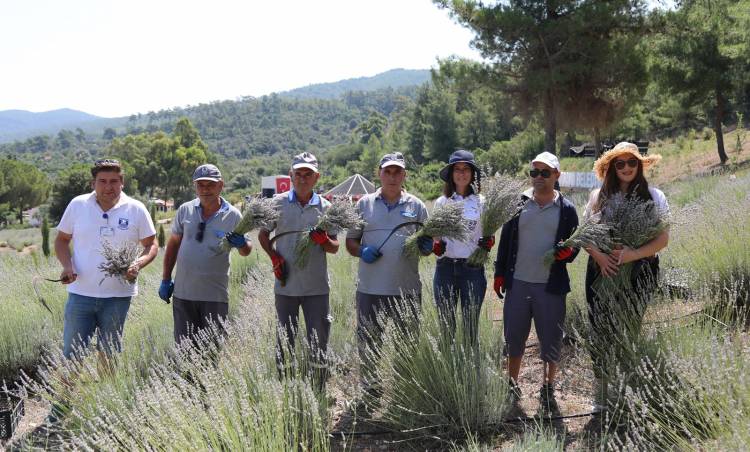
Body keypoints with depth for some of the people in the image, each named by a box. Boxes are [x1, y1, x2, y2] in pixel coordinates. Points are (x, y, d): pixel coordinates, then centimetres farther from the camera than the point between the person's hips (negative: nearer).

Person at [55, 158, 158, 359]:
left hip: (118, 295, 0)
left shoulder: (136, 209, -2)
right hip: (80, 292, 1)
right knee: (71, 354, 5)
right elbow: (62, 239, 10)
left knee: (109, 355, 13)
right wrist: (66, 265, -8)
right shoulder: (77, 205, 1)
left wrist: (138, 264, -16)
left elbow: (151, 245, 4)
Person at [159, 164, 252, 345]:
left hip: (215, 296, -2)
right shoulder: (185, 210, 3)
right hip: (183, 293, 2)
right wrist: (165, 280, 10)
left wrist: (242, 244, -21)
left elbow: (246, 251, 3)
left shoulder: (233, 215, -3)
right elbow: (173, 244, 12)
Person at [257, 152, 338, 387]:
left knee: (319, 343, 3)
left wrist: (323, 241, -15)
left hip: (316, 286, 0)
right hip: (286, 284, 0)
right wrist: (274, 257, -5)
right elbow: (263, 235, 12)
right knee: (285, 341, 9)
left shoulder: (325, 207, 4)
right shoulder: (278, 203, 3)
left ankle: (320, 391, 15)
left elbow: (335, 248, 7)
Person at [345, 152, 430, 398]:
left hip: (406, 288, 0)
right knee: (368, 340, 7)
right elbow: (350, 241, 10)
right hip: (370, 288, 0)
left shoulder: (416, 206, 8)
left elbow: (427, 244, 13)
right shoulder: (364, 204, 7)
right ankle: (370, 389, 22)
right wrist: (361, 252, -11)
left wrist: (426, 247, -11)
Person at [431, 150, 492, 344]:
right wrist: (436, 246, -10)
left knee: (471, 324, 3)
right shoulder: (441, 202, 7)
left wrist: (488, 242, -14)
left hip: (472, 268, -1)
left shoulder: (481, 202, 4)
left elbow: (490, 234, 8)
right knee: (446, 323, 6)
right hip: (445, 267, 1)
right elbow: (435, 236, 13)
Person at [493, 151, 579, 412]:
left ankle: (548, 389, 24)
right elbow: (505, 241, 9)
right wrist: (500, 273, 6)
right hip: (518, 283, 1)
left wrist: (568, 252, -15)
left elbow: (575, 243, 8)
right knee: (514, 338, 10)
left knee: (551, 341, 6)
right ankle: (512, 387, 26)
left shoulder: (566, 209, 2)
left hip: (552, 286, -1)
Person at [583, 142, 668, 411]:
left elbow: (663, 238, -2)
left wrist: (635, 254, -18)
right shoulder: (599, 196, 7)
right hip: (602, 271, 2)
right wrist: (598, 255, -12)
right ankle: (601, 395, 13)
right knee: (600, 331, 2)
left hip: (639, 273, -1)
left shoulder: (654, 196, 2)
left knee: (630, 332, 0)